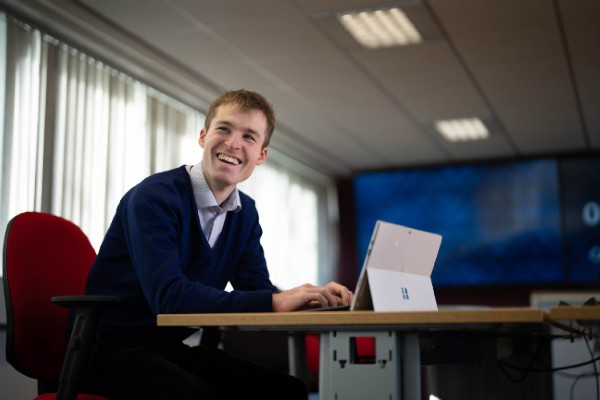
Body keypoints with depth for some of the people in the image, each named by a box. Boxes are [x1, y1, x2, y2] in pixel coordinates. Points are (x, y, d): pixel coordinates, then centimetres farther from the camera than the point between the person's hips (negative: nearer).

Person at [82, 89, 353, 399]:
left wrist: (311, 299, -18)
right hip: (111, 348, -7)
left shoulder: (245, 213, 6)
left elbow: (258, 290, 4)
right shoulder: (154, 198, -19)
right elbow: (168, 296, -31)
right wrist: (275, 302, -34)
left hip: (173, 348, 7)